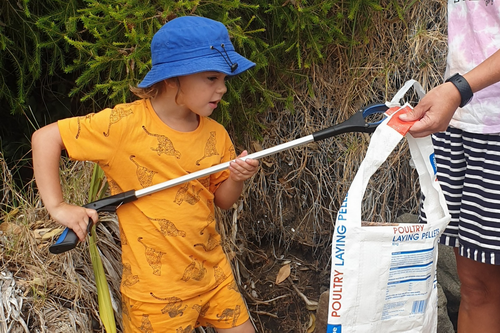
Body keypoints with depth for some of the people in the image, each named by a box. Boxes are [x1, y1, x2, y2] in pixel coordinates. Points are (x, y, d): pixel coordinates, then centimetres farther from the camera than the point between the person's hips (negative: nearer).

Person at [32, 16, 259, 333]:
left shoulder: (216, 135, -1)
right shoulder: (125, 124, -18)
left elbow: (222, 200, 9)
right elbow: (45, 137, -13)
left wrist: (237, 179, -12)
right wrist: (57, 206, -18)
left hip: (215, 273, 6)